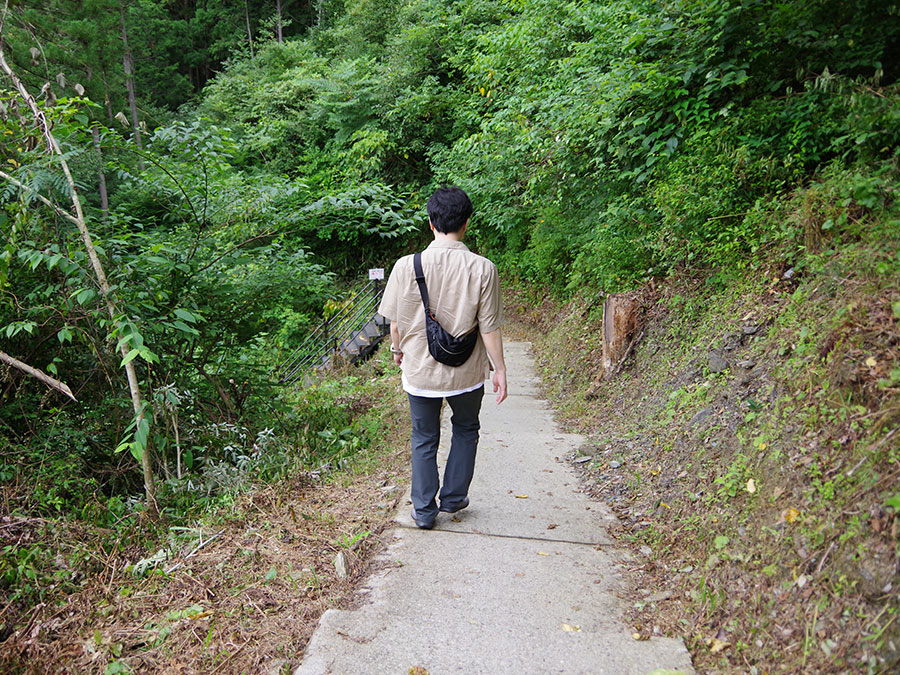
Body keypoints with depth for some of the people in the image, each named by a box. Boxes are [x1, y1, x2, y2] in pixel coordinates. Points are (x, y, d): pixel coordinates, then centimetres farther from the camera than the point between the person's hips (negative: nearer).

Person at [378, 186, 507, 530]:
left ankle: (424, 510, 27)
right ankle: (454, 497, 35)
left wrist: (397, 349, 15)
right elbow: (489, 328, -12)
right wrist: (499, 369, 1)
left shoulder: (406, 266, -13)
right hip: (466, 373, 0)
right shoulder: (482, 269, -16)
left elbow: (396, 321, -4)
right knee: (465, 430, 26)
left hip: (420, 372, 1)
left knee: (424, 439, 19)